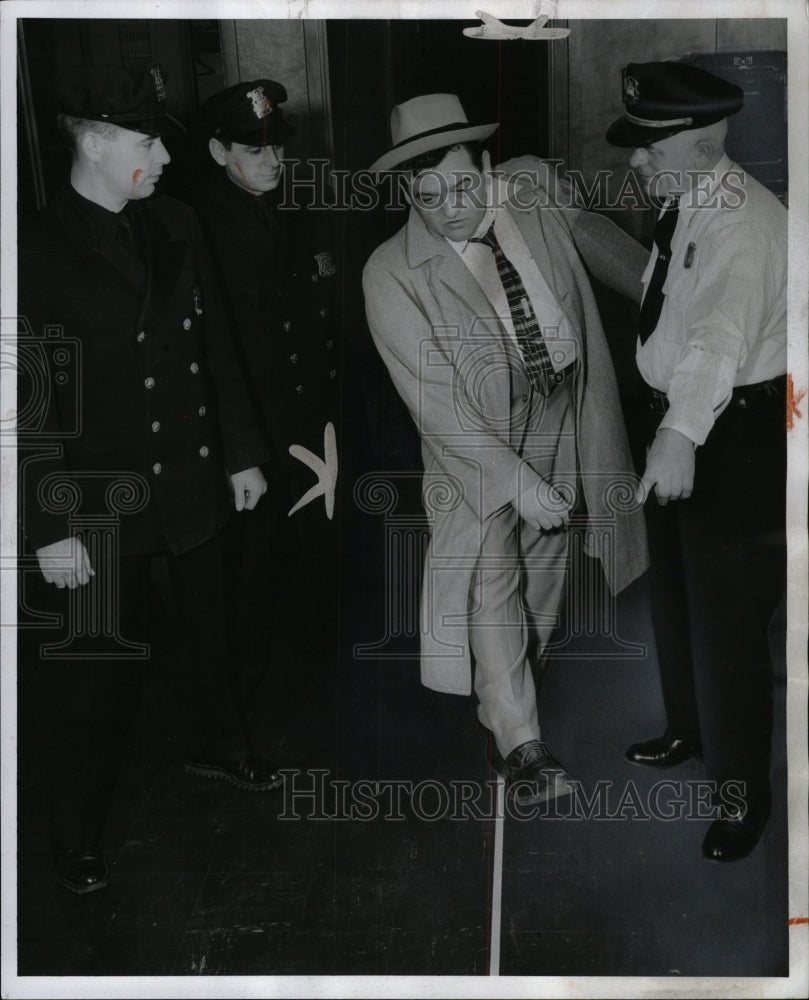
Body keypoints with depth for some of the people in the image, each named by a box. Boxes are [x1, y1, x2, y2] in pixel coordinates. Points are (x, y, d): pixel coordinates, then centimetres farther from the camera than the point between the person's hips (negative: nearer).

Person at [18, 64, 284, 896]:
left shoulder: (175, 226, 3)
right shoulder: (35, 249, -13)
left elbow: (216, 346, 10)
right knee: (93, 668, 6)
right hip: (98, 507, -5)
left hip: (192, 479, 5)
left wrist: (242, 453, 10)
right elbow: (25, 401, -13)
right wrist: (50, 528, -15)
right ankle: (77, 835, 26)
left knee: (205, 626, 23)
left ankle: (215, 743, 50)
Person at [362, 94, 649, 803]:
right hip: (477, 440, -4)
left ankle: (504, 691, 40)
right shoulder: (391, 275, -23)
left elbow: (593, 233, 13)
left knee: (544, 565, 16)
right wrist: (518, 481, -26)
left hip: (564, 417, 5)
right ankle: (519, 740, 9)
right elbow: (435, 405, -23)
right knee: (491, 578, -6)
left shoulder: (534, 188, -11)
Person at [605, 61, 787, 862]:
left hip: (739, 436, -10)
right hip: (680, 419, 10)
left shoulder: (744, 222, -23)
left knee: (725, 620, -2)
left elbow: (723, 333, -41)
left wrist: (682, 435, -51)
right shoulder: (680, 206, 7)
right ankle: (690, 729, 46)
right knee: (673, 594, 23)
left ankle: (741, 790, 18)